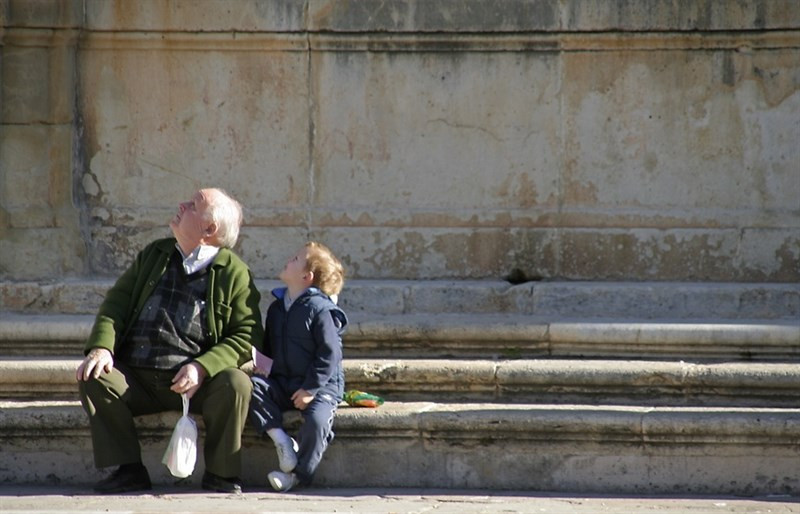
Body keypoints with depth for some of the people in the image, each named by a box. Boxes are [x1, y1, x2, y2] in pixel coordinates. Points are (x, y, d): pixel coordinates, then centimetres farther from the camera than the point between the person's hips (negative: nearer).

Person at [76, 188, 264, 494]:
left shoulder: (235, 273, 2)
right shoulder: (154, 256, 17)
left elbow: (248, 335, -4)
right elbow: (117, 302, 13)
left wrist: (203, 367, -19)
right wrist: (101, 346, -8)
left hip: (194, 382, -4)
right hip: (136, 381, 4)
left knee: (236, 384, -32)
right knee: (92, 378, -22)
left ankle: (221, 474, -13)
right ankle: (129, 471, -14)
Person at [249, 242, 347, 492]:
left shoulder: (320, 309, -11)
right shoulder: (277, 307, 12)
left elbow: (329, 355, -14)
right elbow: (269, 347, 23)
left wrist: (310, 389, -18)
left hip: (320, 386, -6)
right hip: (282, 384, 6)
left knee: (317, 420, -32)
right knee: (252, 385, -20)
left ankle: (297, 474, -15)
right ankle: (280, 439, -20)